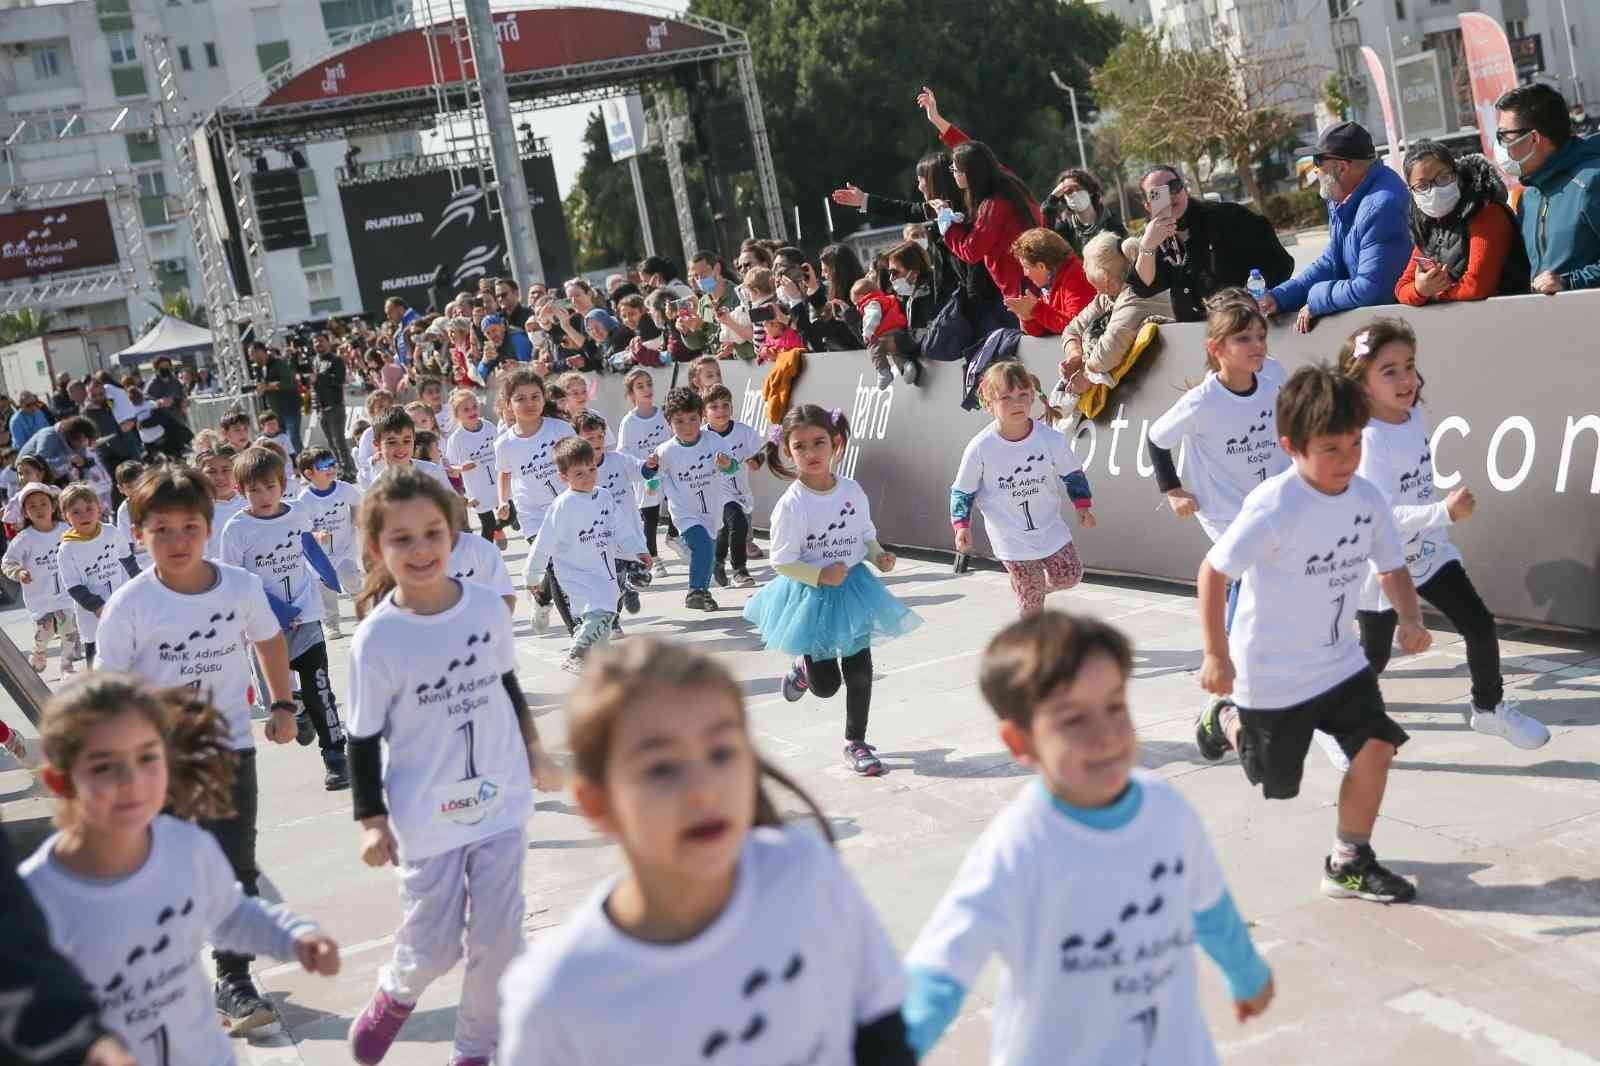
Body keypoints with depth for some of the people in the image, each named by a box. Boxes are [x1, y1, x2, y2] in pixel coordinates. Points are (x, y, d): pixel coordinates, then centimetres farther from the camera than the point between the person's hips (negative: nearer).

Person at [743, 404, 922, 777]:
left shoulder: (852, 491, -5)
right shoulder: (791, 504, -20)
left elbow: (867, 534, 10)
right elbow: (782, 561, -15)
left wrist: (879, 556, -9)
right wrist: (820, 575, -26)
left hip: (853, 585, 4)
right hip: (811, 594, -4)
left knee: (859, 670, 3)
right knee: (826, 684, 6)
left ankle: (855, 743, 20)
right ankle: (804, 667, 42)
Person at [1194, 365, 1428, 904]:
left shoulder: (1367, 499, -8)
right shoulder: (1274, 507, -27)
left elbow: (1392, 568, 4)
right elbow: (1213, 571, -20)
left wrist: (1411, 620, -16)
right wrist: (1217, 656, -17)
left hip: (1339, 659, 5)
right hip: (1271, 672, -5)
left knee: (1376, 746, -7)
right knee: (1277, 778, 11)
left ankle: (1349, 863, 10)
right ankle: (1229, 721, 44)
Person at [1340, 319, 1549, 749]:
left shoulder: (1415, 414, -4)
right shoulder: (1368, 440, -28)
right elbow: (1381, 515, -35)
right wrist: (1446, 513, -44)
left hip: (1428, 551, 6)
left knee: (1480, 626, 5)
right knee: (1374, 657, 6)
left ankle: (1489, 707, 29)